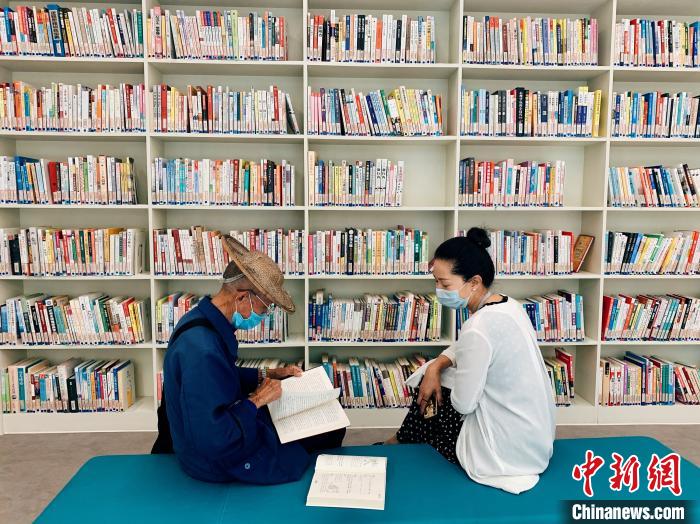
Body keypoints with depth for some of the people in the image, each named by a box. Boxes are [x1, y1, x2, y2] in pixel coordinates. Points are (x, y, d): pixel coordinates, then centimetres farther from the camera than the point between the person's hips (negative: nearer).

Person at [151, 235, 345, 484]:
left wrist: (267, 375, 5)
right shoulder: (202, 350, -36)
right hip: (219, 459, -9)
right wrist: (257, 400, -22)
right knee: (331, 433, 0)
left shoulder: (204, 320, -4)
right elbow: (214, 442, -34)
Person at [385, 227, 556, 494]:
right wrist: (436, 365, -2)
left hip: (510, 447, -8)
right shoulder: (508, 304, -2)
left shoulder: (478, 329, -31)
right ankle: (402, 440, 37)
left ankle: (402, 441, 43)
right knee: (430, 381, 19)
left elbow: (463, 403, -22)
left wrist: (435, 371, -3)